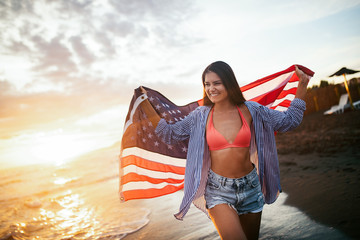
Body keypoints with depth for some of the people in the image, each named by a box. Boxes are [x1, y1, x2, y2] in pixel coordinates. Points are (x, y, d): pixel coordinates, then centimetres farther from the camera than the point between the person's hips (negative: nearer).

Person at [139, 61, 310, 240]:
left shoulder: (250, 110, -1)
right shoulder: (201, 116, -2)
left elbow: (289, 121, 7)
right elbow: (169, 133, 2)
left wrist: (302, 86, 3)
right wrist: (145, 104, -5)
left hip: (250, 186, 2)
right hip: (218, 190, -2)